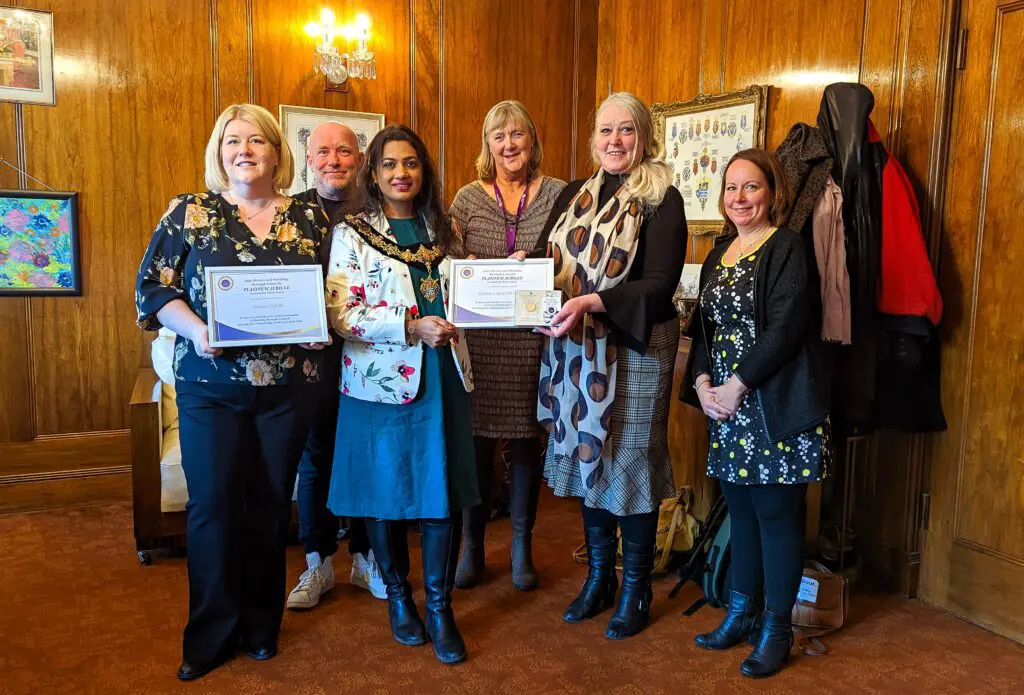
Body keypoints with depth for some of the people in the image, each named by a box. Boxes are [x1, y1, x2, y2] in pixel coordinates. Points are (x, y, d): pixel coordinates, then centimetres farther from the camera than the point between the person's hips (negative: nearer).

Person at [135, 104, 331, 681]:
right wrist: (196, 329, -17)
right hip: (211, 386, -1)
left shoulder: (309, 218, 6)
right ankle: (212, 634, 19)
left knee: (271, 504, 10)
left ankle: (261, 623, 29)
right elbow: (153, 286, 0)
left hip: (289, 387, 1)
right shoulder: (190, 212, 3)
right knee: (213, 504, 1)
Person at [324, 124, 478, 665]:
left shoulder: (444, 231, 13)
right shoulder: (352, 234, -1)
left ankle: (440, 605, 19)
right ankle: (398, 595, 30)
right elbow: (341, 314, -11)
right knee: (385, 492, 8)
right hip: (381, 382, -3)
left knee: (444, 489, 3)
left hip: (443, 379, 3)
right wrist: (411, 327, -21)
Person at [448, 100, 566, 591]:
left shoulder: (557, 194, 6)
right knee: (476, 440, 4)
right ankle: (471, 545, 21)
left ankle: (522, 546, 24)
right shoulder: (468, 198, 8)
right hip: (479, 341, 0)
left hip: (534, 339, 0)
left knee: (526, 440, 8)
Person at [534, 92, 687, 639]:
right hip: (573, 349, 5)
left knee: (629, 460, 3)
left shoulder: (661, 200, -5)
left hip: (634, 351, -5)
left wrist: (590, 302, -26)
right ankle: (598, 576, 30)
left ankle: (635, 588, 22)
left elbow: (659, 286, -14)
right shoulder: (573, 196, 12)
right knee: (585, 455, 12)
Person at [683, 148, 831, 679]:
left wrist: (737, 386, -15)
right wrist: (702, 382, -2)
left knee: (776, 513, 2)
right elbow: (704, 326, 13)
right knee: (741, 510, 15)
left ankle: (777, 629, 18)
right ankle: (742, 613, 29)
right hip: (726, 406, 7)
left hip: (775, 407, -6)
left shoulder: (786, 247, -8)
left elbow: (785, 329, -16)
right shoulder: (720, 253, 14)